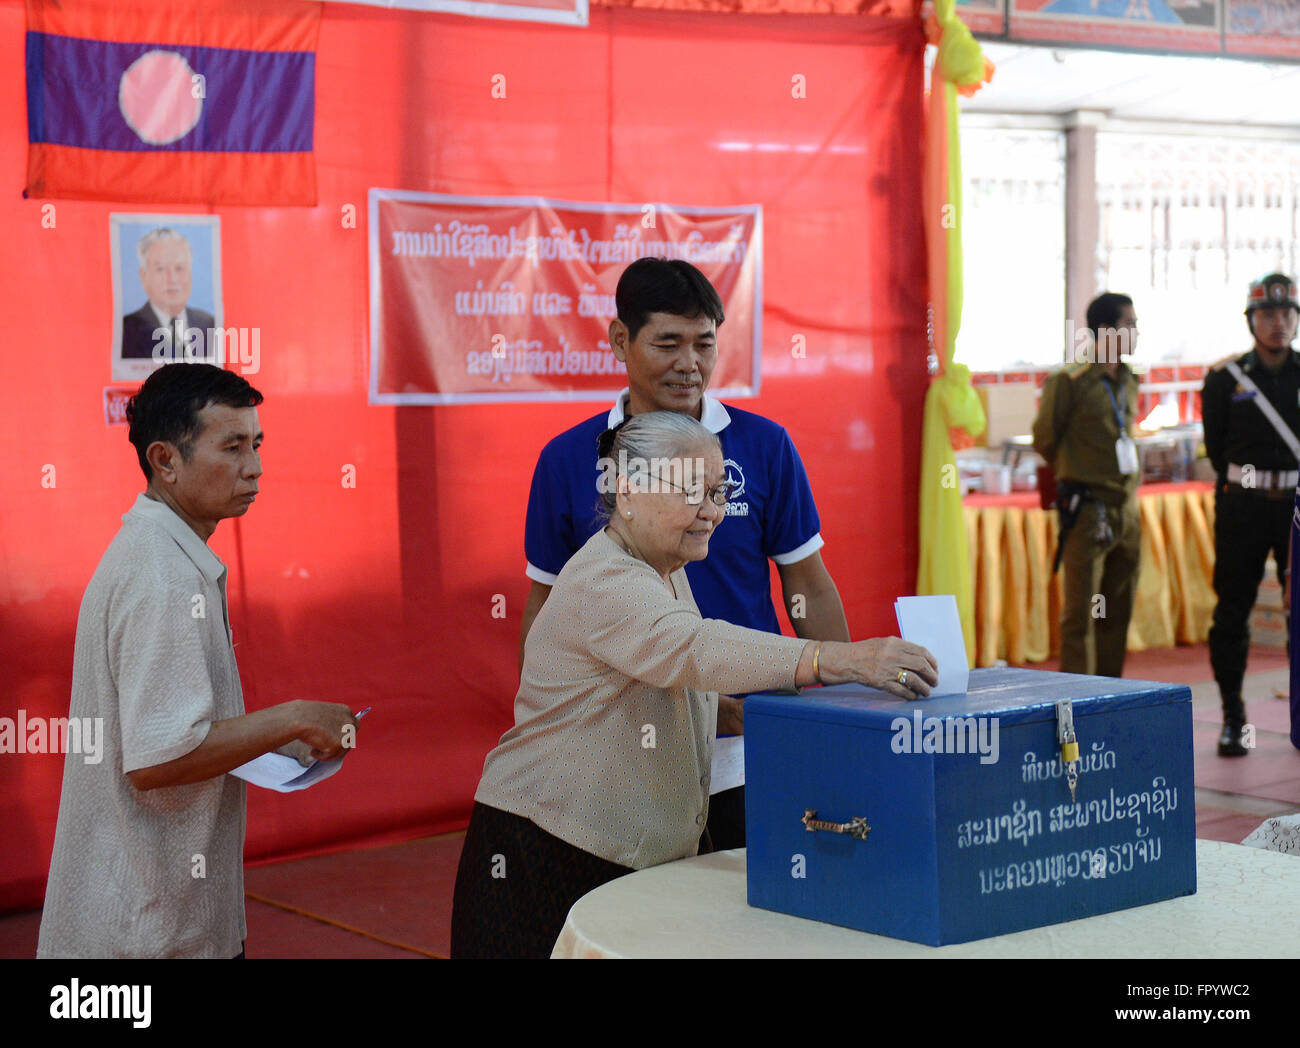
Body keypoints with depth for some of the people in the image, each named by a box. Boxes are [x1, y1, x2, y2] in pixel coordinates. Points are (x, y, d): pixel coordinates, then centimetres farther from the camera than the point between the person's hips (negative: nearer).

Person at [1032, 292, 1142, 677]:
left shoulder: (1128, 381, 12)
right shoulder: (1069, 381, -10)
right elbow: (1044, 439, -2)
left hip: (1126, 507, 7)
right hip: (1088, 510, -7)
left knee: (1119, 611, 11)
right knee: (1082, 612, -5)